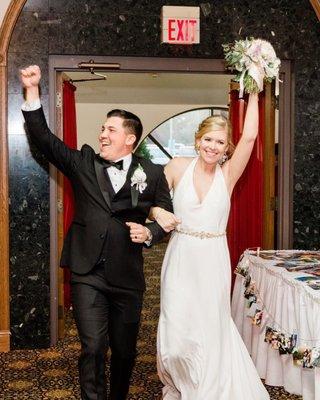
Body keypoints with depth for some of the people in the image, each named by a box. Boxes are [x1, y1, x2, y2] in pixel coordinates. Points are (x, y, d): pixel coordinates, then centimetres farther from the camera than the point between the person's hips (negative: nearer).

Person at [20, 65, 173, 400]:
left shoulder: (152, 174, 2)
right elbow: (44, 138, 0)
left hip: (127, 276, 1)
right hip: (87, 274, 0)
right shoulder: (83, 163, 5)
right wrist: (32, 91, -8)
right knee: (93, 348, -6)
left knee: (124, 351, 14)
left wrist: (150, 232, -14)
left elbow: (168, 216, 6)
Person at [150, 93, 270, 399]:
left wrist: (254, 93, -6)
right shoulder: (178, 167, -1)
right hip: (180, 260, 0)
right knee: (177, 330, 2)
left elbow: (249, 136, -11)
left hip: (213, 262, 0)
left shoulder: (228, 174, -1)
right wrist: (158, 212, -15)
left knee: (211, 330, 7)